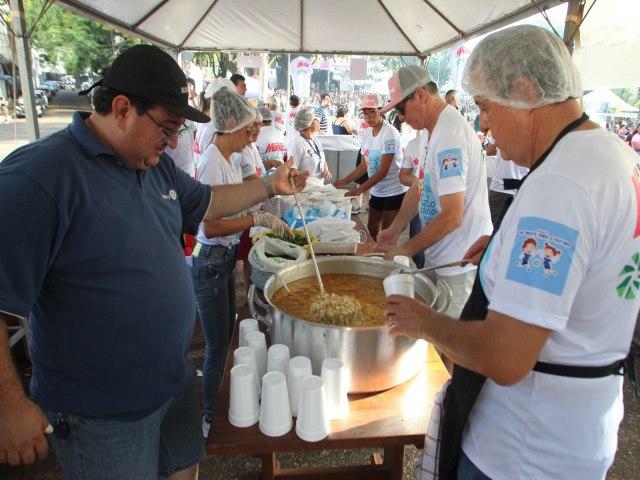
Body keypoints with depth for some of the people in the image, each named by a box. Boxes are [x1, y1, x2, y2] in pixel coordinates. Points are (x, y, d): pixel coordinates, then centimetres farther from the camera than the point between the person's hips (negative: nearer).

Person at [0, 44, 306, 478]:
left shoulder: (155, 165, 2)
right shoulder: (39, 176, -25)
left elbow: (205, 204, 18)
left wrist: (269, 186, 10)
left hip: (177, 380, 8)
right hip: (102, 416, -7)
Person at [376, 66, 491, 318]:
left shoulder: (450, 136, -24)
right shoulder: (429, 130, 9)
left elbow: (452, 216, -26)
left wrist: (404, 250, -17)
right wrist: (394, 229, 7)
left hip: (460, 261, -9)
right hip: (437, 254, 9)